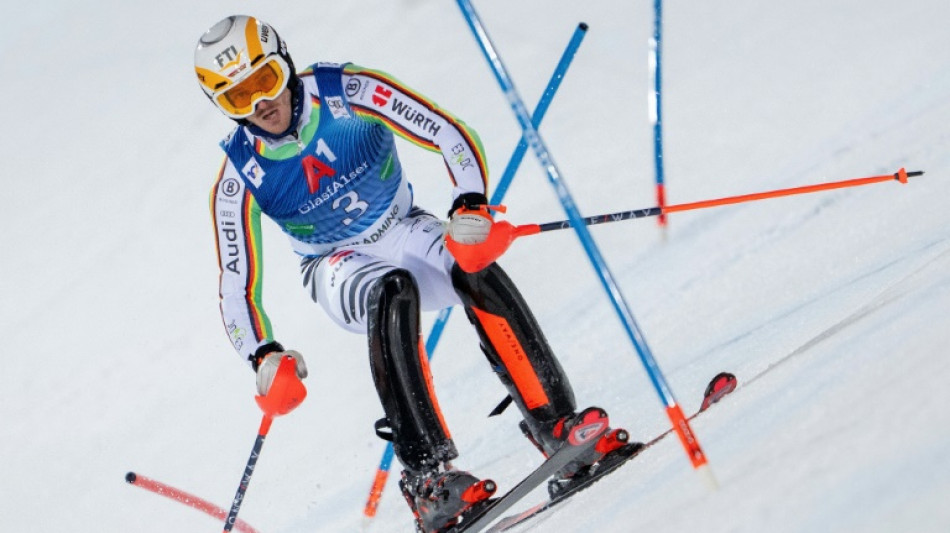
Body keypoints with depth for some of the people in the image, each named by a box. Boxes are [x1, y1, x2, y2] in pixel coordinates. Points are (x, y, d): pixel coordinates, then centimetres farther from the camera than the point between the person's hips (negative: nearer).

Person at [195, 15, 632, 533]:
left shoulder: (348, 92, -19)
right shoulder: (239, 179, -16)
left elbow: (453, 135, -21)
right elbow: (236, 289, -11)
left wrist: (470, 206, -39)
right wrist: (264, 356, -29)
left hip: (404, 233, 1)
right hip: (340, 269, -1)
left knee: (474, 268, -33)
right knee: (392, 292, -37)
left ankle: (559, 428, -32)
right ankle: (427, 475, -42)